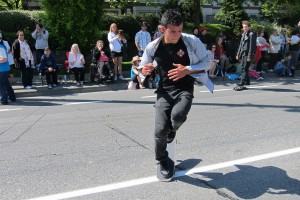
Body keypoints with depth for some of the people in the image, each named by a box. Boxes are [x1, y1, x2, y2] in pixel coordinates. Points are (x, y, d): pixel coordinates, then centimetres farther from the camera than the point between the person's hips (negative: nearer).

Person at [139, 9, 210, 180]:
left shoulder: (191, 41, -8)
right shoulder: (153, 47, -3)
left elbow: (207, 61, -1)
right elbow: (144, 69, 12)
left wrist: (187, 70, -17)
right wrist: (145, 71, -13)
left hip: (185, 89, -1)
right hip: (164, 90, 2)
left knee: (177, 116, -32)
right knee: (160, 130, -11)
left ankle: (172, 130, 8)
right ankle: (162, 162, 18)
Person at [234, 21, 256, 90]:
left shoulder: (251, 34, -7)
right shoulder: (243, 34, 17)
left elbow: (251, 46, -12)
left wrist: (249, 56, -16)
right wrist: (238, 54, 17)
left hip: (247, 54, -8)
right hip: (243, 53, 8)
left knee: (245, 69, -11)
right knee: (243, 68, 9)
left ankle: (241, 84, -14)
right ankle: (247, 81, 20)